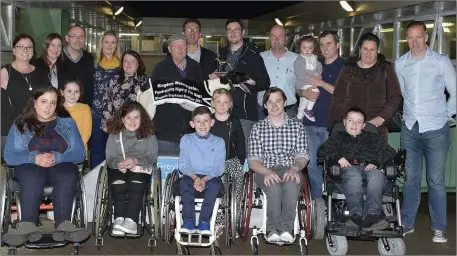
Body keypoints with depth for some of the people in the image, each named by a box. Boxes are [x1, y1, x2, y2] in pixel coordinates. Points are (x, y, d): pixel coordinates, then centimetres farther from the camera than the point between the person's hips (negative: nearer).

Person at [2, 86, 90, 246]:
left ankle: (63, 225, -54)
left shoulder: (67, 123, 18)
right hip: (30, 166, 0)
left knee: (68, 176, -37)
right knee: (33, 177, -38)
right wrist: (34, 158, -16)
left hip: (61, 165, 1)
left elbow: (80, 154, 6)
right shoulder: (20, 125, 16)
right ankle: (28, 226, -55)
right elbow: (9, 156, 3)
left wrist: (57, 157, -14)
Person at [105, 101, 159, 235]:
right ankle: (119, 219, -38)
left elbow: (152, 157, 0)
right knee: (118, 186, -34)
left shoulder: (148, 135, 10)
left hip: (140, 168, -1)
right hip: (119, 168, 1)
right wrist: (118, 163, -19)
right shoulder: (114, 135, 14)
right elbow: (110, 158, 6)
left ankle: (130, 221, -43)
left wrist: (135, 161, -19)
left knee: (136, 185, -35)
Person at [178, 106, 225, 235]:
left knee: (215, 183, -33)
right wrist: (195, 177, -20)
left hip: (210, 177, -1)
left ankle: (204, 222, -28)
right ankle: (188, 222, -29)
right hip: (192, 176, 1)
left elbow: (218, 167, -3)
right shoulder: (186, 140, 8)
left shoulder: (218, 142, 6)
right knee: (184, 181, -31)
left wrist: (204, 179, -21)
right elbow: (183, 164, 0)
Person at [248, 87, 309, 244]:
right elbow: (252, 160, 3)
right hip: (266, 171, 0)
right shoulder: (258, 128, 12)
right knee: (274, 186, -36)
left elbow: (302, 155, 7)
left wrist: (295, 168, -17)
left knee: (291, 184, -37)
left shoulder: (297, 126, 14)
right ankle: (274, 229, -35)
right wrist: (267, 171, -19)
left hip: (290, 170, 0)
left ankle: (286, 229, -40)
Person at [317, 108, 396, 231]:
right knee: (353, 177, -39)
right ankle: (357, 214, -52)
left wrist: (377, 162, 1)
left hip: (369, 167, 1)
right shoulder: (337, 136, 32)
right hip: (349, 167, -1)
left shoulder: (373, 137, 33)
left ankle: (372, 215, -54)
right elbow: (321, 151, 17)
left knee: (376, 176, -37)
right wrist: (337, 156, -2)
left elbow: (391, 152, 21)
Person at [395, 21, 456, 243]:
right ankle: (407, 223, 20)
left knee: (436, 181, 0)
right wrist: (408, 114, 11)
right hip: (409, 129, 3)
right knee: (410, 179, 10)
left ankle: (439, 228, 10)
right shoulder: (400, 64, 5)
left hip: (435, 129, -3)